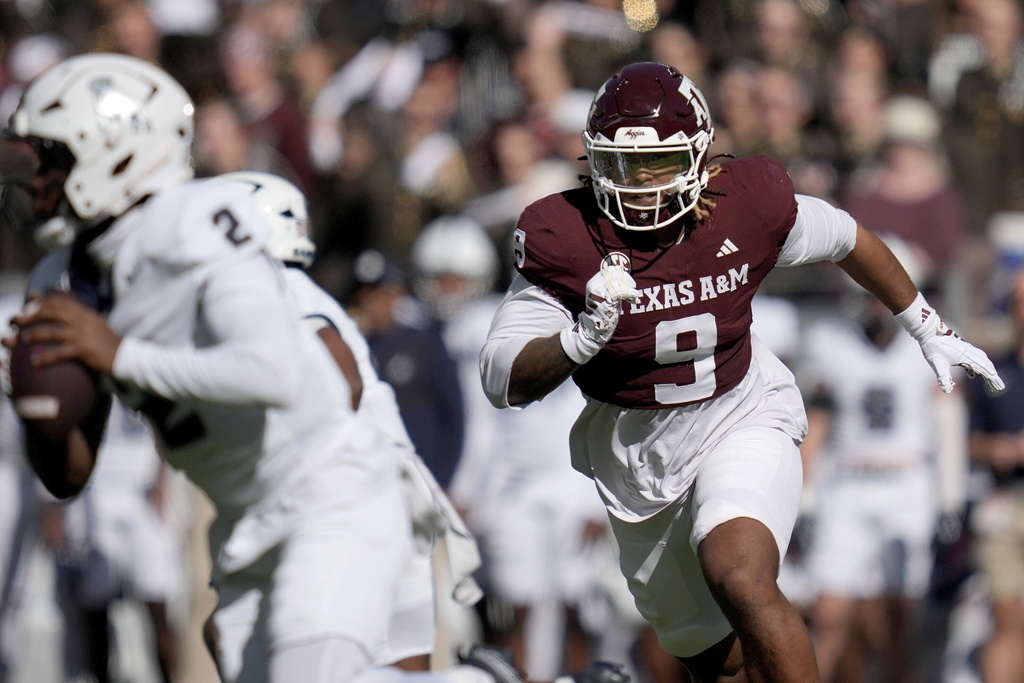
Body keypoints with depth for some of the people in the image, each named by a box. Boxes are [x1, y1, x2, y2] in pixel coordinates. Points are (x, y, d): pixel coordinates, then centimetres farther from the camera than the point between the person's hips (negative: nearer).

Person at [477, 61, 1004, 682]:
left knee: (741, 583, -32)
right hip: (638, 457, 2)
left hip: (740, 422, -2)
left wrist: (930, 331, 18)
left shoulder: (747, 206, -15)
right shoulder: (567, 238, -17)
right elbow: (504, 381, -18)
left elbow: (847, 240, 6)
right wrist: (582, 340, -38)